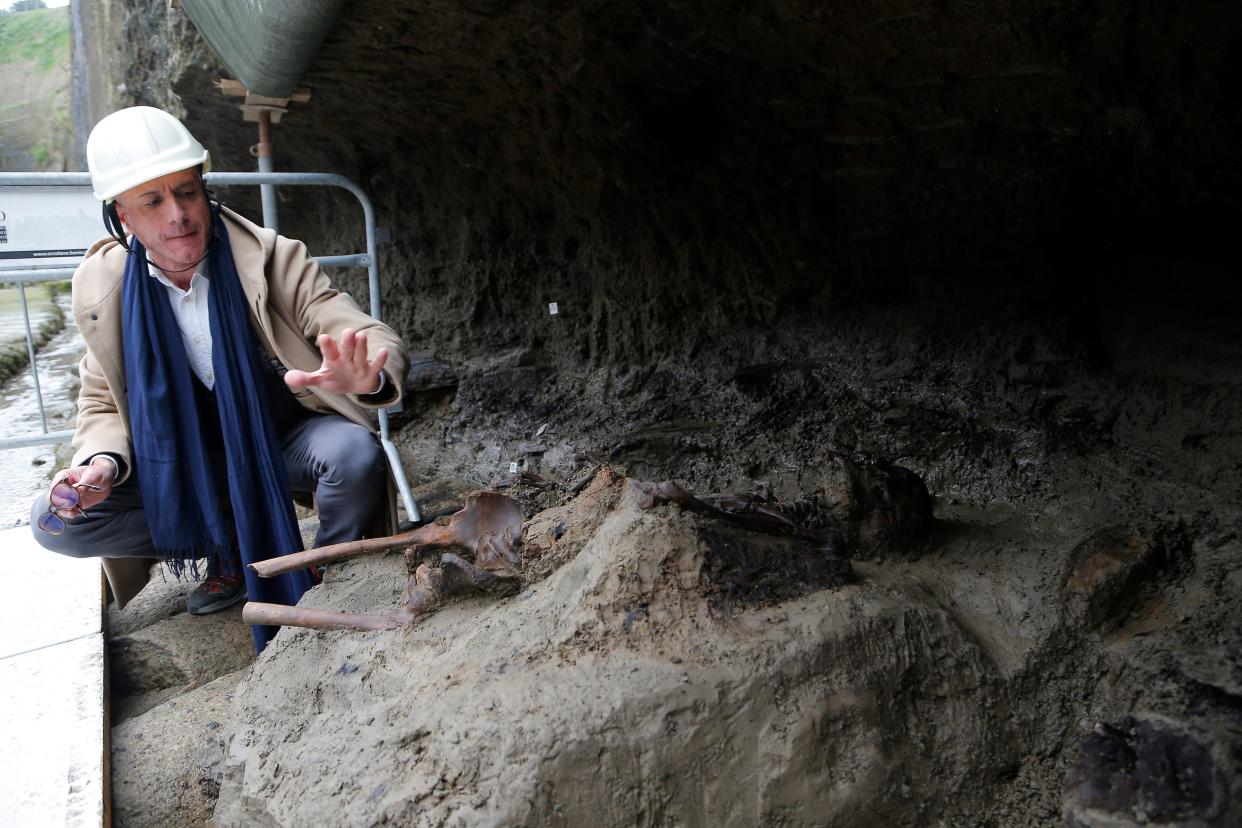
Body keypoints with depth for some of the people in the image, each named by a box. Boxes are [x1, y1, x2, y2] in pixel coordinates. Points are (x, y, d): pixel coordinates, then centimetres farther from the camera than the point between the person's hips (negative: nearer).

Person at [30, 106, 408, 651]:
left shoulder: (271, 258, -18)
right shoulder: (102, 287, -9)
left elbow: (374, 339, -28)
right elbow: (102, 405, 2)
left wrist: (364, 376, -53)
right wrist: (104, 462, -21)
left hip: (283, 439, -3)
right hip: (184, 461, 3)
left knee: (355, 454, -34)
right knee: (56, 521, -14)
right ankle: (229, 546, 6)